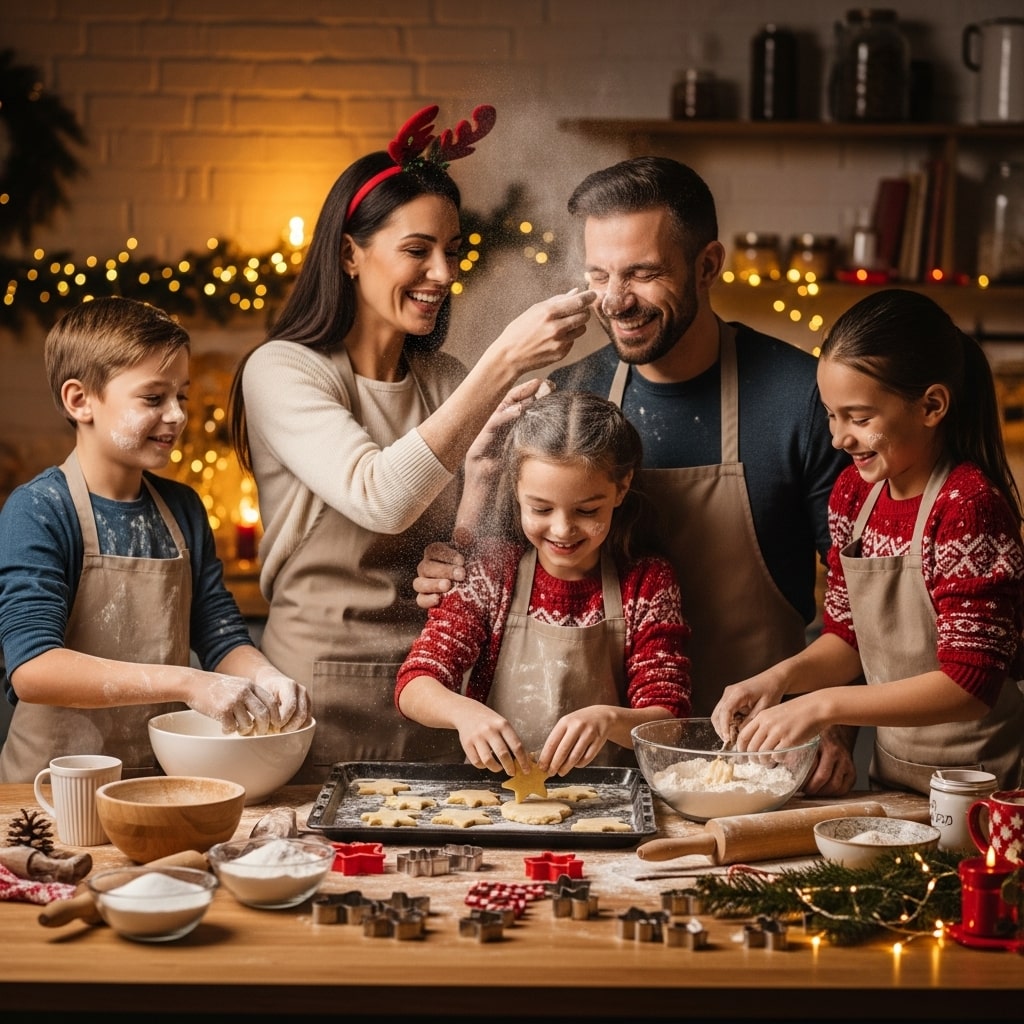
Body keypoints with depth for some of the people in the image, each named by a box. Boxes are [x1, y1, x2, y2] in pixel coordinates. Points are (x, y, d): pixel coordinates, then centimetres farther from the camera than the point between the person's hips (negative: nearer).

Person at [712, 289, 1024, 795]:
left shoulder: (970, 505, -19)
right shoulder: (854, 491, 3)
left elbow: (969, 684, -22)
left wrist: (824, 704, -26)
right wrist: (781, 677, -8)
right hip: (891, 772, 6)